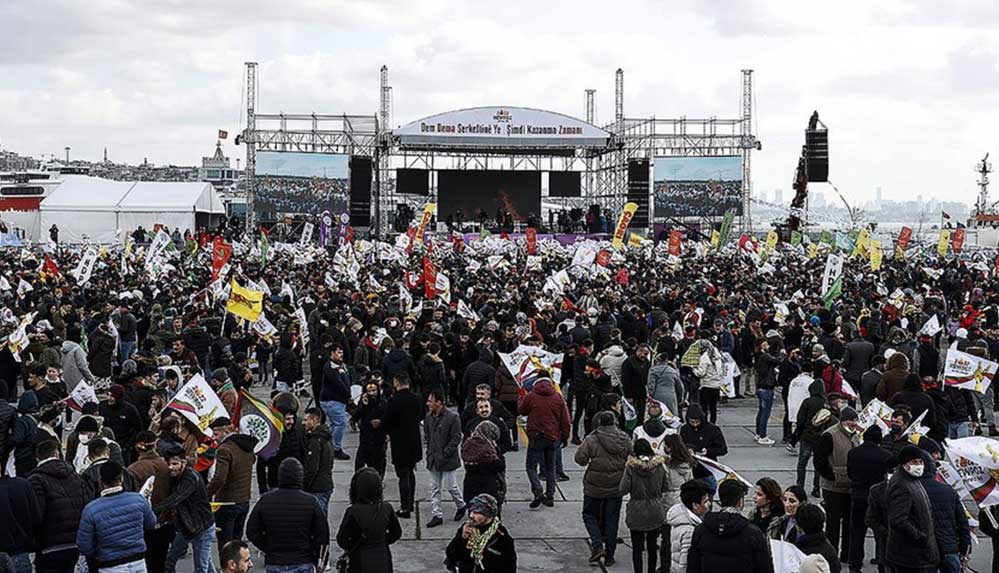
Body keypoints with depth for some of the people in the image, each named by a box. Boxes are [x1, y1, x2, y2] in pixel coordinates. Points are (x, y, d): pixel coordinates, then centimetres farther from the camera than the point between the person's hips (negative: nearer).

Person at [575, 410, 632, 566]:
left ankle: (597, 546, -2)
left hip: (594, 487, -3)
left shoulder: (592, 439, -14)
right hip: (616, 488, 3)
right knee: (611, 520, 12)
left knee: (589, 514, 16)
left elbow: (580, 458, -16)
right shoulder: (625, 440, -4)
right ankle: (609, 556, 17)